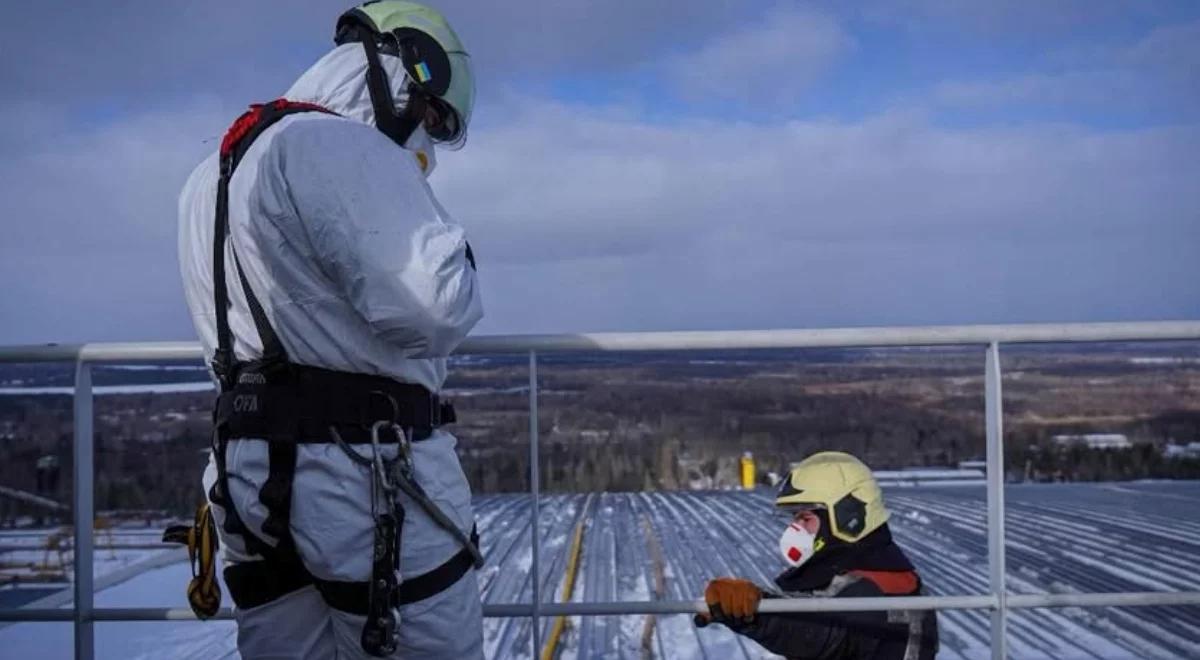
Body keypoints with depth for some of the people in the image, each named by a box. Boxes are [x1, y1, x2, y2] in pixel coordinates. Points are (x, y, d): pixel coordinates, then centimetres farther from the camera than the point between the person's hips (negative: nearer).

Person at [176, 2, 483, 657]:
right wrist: (454, 254, -2)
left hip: (249, 475, 9)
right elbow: (430, 310, -20)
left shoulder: (207, 178, 18)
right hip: (374, 477, -9)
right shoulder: (343, 148, -13)